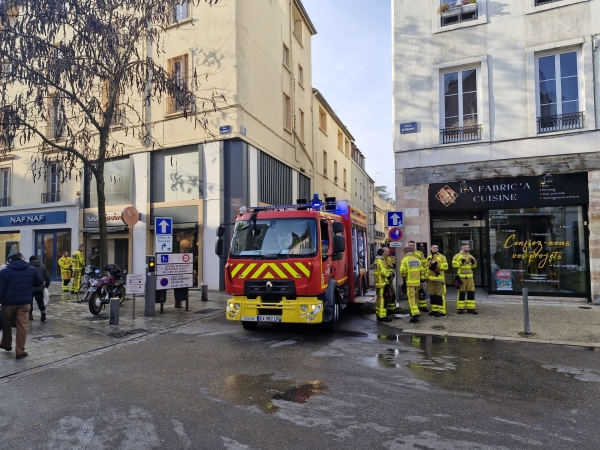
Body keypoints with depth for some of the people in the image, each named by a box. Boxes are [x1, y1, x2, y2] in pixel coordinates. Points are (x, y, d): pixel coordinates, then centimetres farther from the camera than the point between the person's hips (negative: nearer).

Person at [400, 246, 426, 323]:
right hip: (417, 282, 6)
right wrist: (422, 281, 15)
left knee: (412, 298, -4)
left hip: (410, 282, -6)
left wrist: (404, 277, 5)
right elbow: (422, 270, 10)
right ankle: (414, 312, 33)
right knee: (415, 297, 20)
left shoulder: (405, 260, -8)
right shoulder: (417, 259, 10)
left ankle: (416, 315, -14)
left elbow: (402, 271, -16)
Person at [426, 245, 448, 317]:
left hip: (439, 279, -6)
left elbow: (445, 266, -10)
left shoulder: (442, 257, -1)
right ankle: (434, 309, 19)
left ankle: (441, 311, -1)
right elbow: (426, 267, 19)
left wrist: (437, 264, -18)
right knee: (432, 295, 10)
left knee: (440, 295, -6)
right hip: (430, 279, 6)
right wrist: (426, 277, 8)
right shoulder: (428, 258, 16)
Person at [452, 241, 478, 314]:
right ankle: (460, 308, 6)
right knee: (461, 292, -2)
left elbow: (473, 266, 20)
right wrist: (461, 262, -19)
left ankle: (470, 308, 12)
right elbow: (454, 264, -10)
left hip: (470, 277, 5)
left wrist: (473, 262, 0)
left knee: (471, 292, 4)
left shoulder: (470, 256, 16)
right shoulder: (457, 256, -2)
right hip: (461, 277, -5)